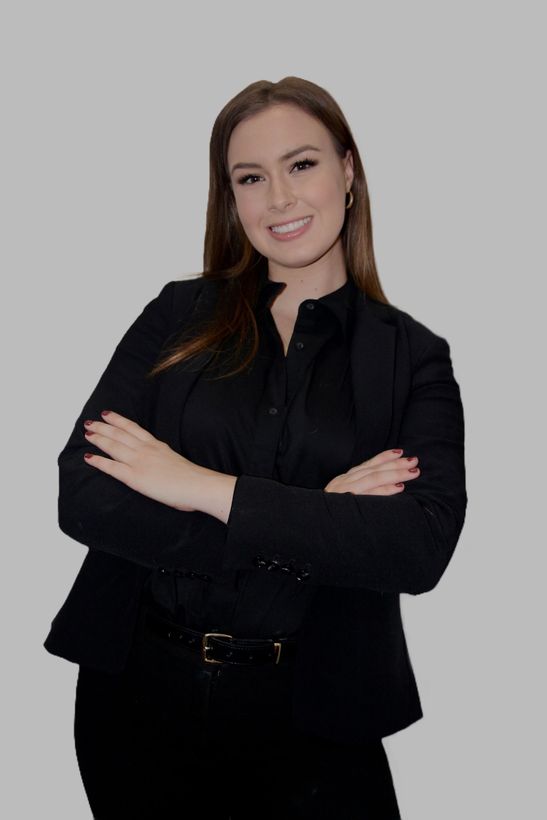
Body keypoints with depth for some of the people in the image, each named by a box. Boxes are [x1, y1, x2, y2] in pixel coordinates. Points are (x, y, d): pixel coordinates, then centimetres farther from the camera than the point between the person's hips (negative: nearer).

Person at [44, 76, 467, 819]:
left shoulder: (412, 356, -1)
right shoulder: (179, 316, 0)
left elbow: (423, 546, -17)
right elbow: (82, 495, -12)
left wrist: (207, 488, -19)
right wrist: (311, 524, -18)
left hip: (309, 715, -1)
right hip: (139, 686, 1)